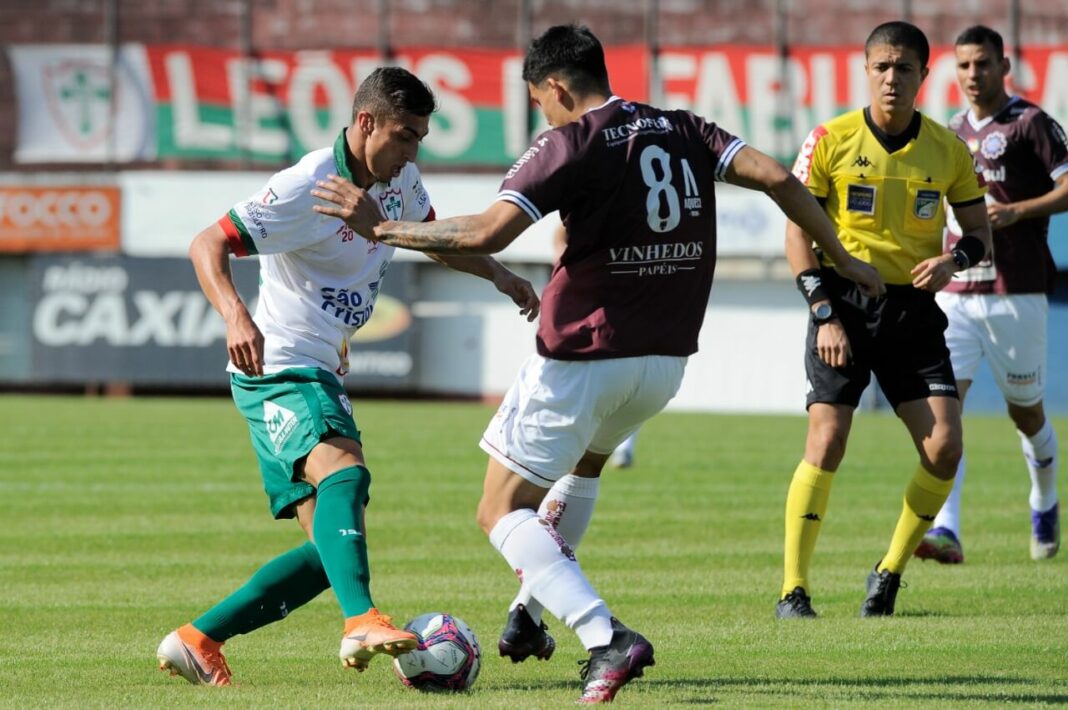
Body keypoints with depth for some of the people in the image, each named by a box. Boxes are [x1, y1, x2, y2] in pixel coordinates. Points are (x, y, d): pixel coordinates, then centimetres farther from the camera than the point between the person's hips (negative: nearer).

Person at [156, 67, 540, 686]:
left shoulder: (398, 179, 7)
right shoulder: (308, 187, -19)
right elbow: (207, 246, -21)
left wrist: (496, 272, 16)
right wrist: (236, 317, -38)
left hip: (323, 377, 9)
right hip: (278, 372, -9)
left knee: (330, 550, 4)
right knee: (345, 472, -36)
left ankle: (198, 641, 9)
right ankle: (362, 621, -53)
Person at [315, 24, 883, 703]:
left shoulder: (567, 146, -10)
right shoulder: (684, 132, 8)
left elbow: (486, 234, -20)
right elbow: (776, 177, -1)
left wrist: (381, 228, -10)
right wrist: (842, 260, 7)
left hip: (582, 358, -7)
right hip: (666, 360, 7)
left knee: (502, 511, 2)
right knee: (583, 463, 36)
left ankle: (607, 639, -17)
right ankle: (530, 612, 40)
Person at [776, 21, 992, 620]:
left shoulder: (948, 149, 3)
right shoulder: (831, 140, -4)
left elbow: (980, 230, 12)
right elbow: (798, 232, -2)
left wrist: (954, 260, -12)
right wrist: (826, 315, -11)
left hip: (914, 307, 3)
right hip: (845, 301, -3)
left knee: (944, 446, -10)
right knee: (826, 445, -13)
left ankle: (891, 572, 10)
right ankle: (793, 590, -5)